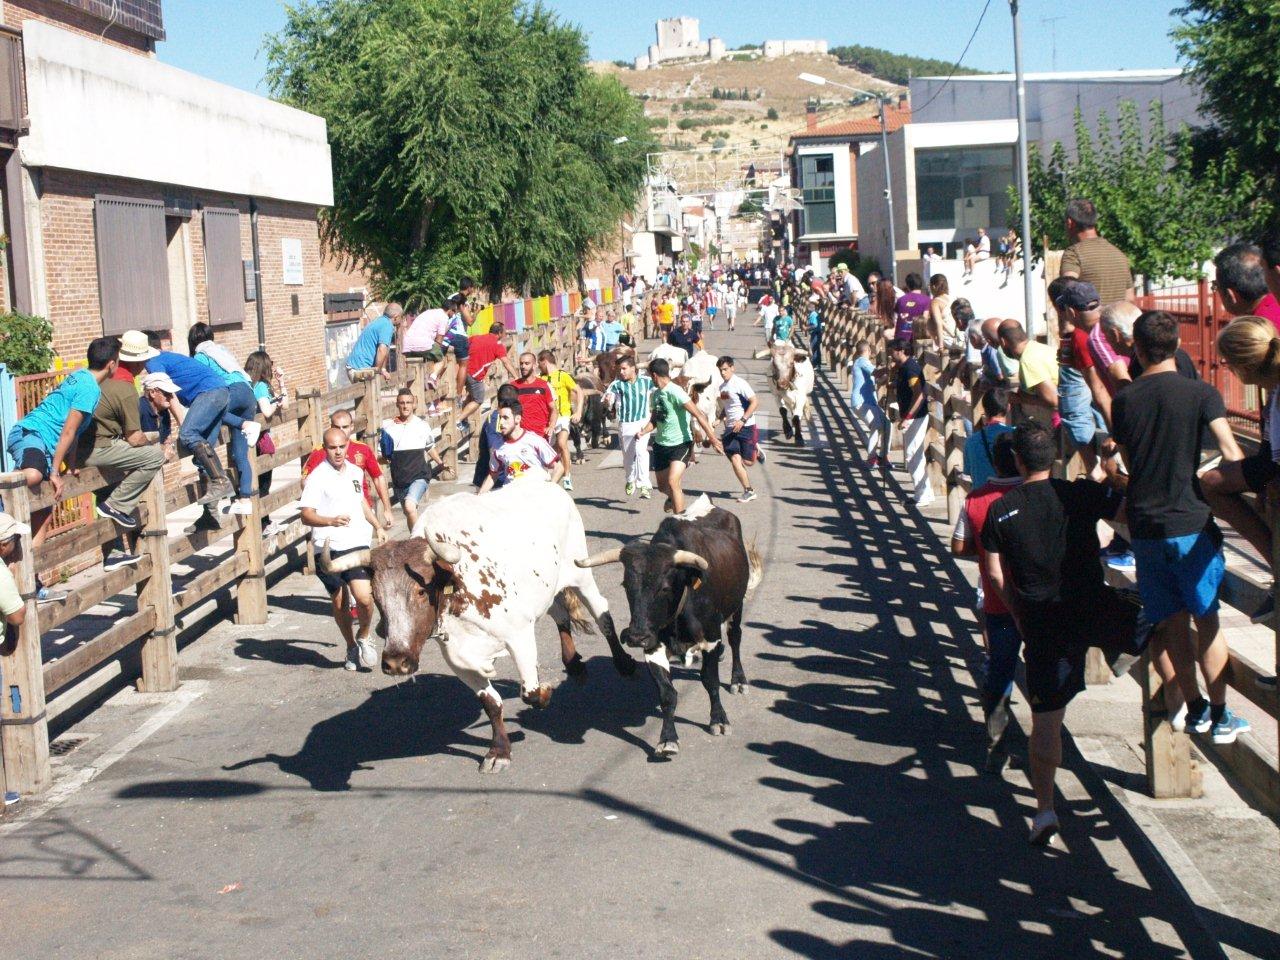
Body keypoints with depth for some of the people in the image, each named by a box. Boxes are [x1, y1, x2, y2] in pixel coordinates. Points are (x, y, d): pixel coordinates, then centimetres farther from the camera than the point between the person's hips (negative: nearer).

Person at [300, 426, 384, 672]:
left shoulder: (356, 472, 9)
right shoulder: (317, 477, -8)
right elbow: (306, 515, -14)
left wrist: (377, 527, 32)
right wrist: (331, 521, -31)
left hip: (358, 544, 3)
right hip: (329, 548, -2)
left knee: (364, 597, -14)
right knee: (339, 603, 8)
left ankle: (364, 636, 13)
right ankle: (351, 647, 30)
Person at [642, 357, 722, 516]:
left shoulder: (675, 392, -18)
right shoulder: (655, 394, 7)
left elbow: (699, 415, -22)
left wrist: (712, 438, -29)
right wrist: (643, 432, -2)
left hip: (681, 444, -8)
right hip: (661, 444, 8)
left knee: (672, 481, -24)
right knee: (662, 486, 17)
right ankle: (673, 497, 51)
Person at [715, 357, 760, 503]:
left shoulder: (739, 383, -13)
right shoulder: (722, 385, 11)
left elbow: (755, 401, -17)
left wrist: (743, 420, -22)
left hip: (746, 427, -6)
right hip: (731, 429, 6)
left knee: (747, 461, -1)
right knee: (735, 460, -7)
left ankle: (756, 450, 34)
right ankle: (748, 491, 1)